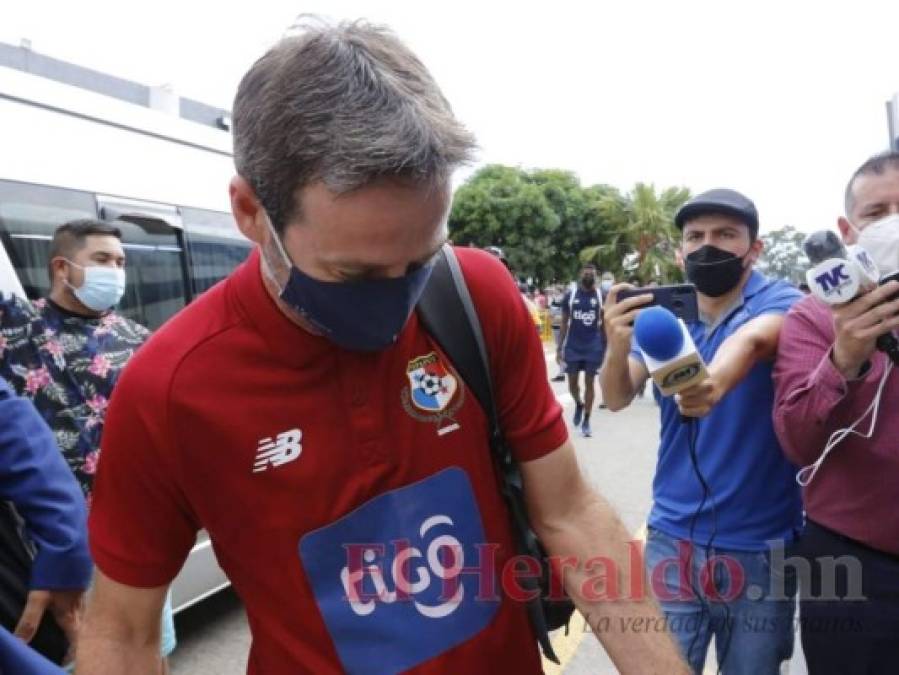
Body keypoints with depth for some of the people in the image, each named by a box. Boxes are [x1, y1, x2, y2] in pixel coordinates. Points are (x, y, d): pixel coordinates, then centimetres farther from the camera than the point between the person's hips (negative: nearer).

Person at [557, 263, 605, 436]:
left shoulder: (601, 296, 0)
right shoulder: (570, 294, 0)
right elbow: (564, 323, 3)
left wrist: (607, 347, 0)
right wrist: (559, 348, -1)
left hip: (593, 346, 0)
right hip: (573, 346, 1)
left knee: (589, 383, 4)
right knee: (572, 383, 6)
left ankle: (586, 421, 14)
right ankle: (579, 405, 37)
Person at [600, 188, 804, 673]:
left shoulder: (780, 302, -9)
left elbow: (751, 340, -33)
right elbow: (617, 398, -12)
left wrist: (716, 379, -55)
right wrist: (617, 347, -33)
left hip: (760, 545, -2)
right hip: (672, 538, 2)